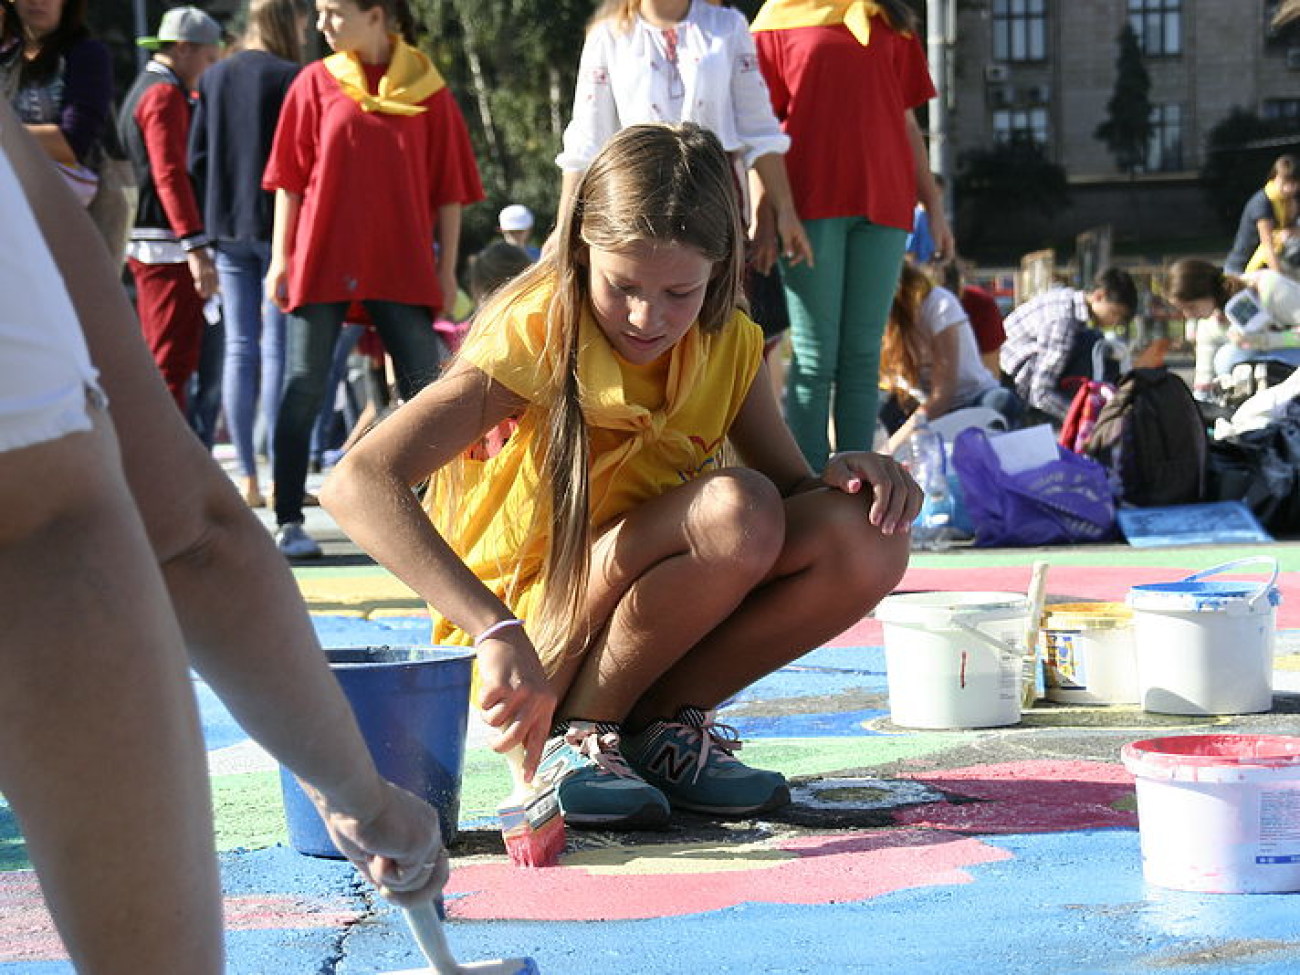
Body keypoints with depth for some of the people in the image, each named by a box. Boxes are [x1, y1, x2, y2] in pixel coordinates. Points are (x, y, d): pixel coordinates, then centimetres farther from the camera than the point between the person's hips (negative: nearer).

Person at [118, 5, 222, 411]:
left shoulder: (141, 90, 21)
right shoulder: (166, 94, -11)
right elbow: (170, 175, -20)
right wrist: (195, 245, -25)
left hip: (145, 245, 10)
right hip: (169, 245, -10)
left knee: (162, 359, 14)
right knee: (171, 363, -11)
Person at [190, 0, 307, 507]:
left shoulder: (213, 77, 7)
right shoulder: (291, 79, -10)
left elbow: (196, 158, 7)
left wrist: (218, 213, 16)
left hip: (227, 230, 5)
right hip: (281, 226, -5)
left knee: (239, 348, 7)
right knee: (277, 348, -3)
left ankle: (248, 478, 8)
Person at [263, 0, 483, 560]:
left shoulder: (425, 88, 2)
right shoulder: (315, 83, 3)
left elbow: (448, 184, 5)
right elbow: (289, 177, 6)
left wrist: (447, 266, 3)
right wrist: (281, 256, 1)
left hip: (402, 265, 0)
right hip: (321, 259, 0)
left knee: (425, 389, 1)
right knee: (305, 387, 0)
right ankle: (288, 523, 4)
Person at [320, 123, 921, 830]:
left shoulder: (729, 346, -1)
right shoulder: (536, 338, -19)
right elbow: (359, 484, -31)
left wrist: (847, 475, -18)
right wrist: (496, 633, -43)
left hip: (643, 655, 6)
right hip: (526, 648, -6)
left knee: (866, 540, -16)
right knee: (736, 509, -29)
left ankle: (663, 725, -3)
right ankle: (570, 739, -14)